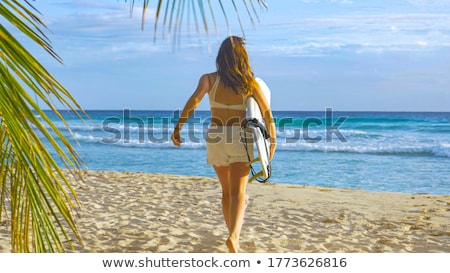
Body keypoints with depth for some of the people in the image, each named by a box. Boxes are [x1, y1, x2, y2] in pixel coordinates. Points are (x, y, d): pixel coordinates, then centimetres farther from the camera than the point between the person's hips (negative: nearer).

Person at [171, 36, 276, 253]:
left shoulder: (209, 79, 2)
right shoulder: (250, 83, 2)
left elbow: (194, 100, -16)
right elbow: (267, 113, -2)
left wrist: (178, 127, -15)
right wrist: (273, 141, 7)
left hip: (215, 137, 2)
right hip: (240, 137, -2)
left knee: (227, 191, 19)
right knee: (238, 193, -8)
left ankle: (234, 236, 30)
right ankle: (233, 236, -31)